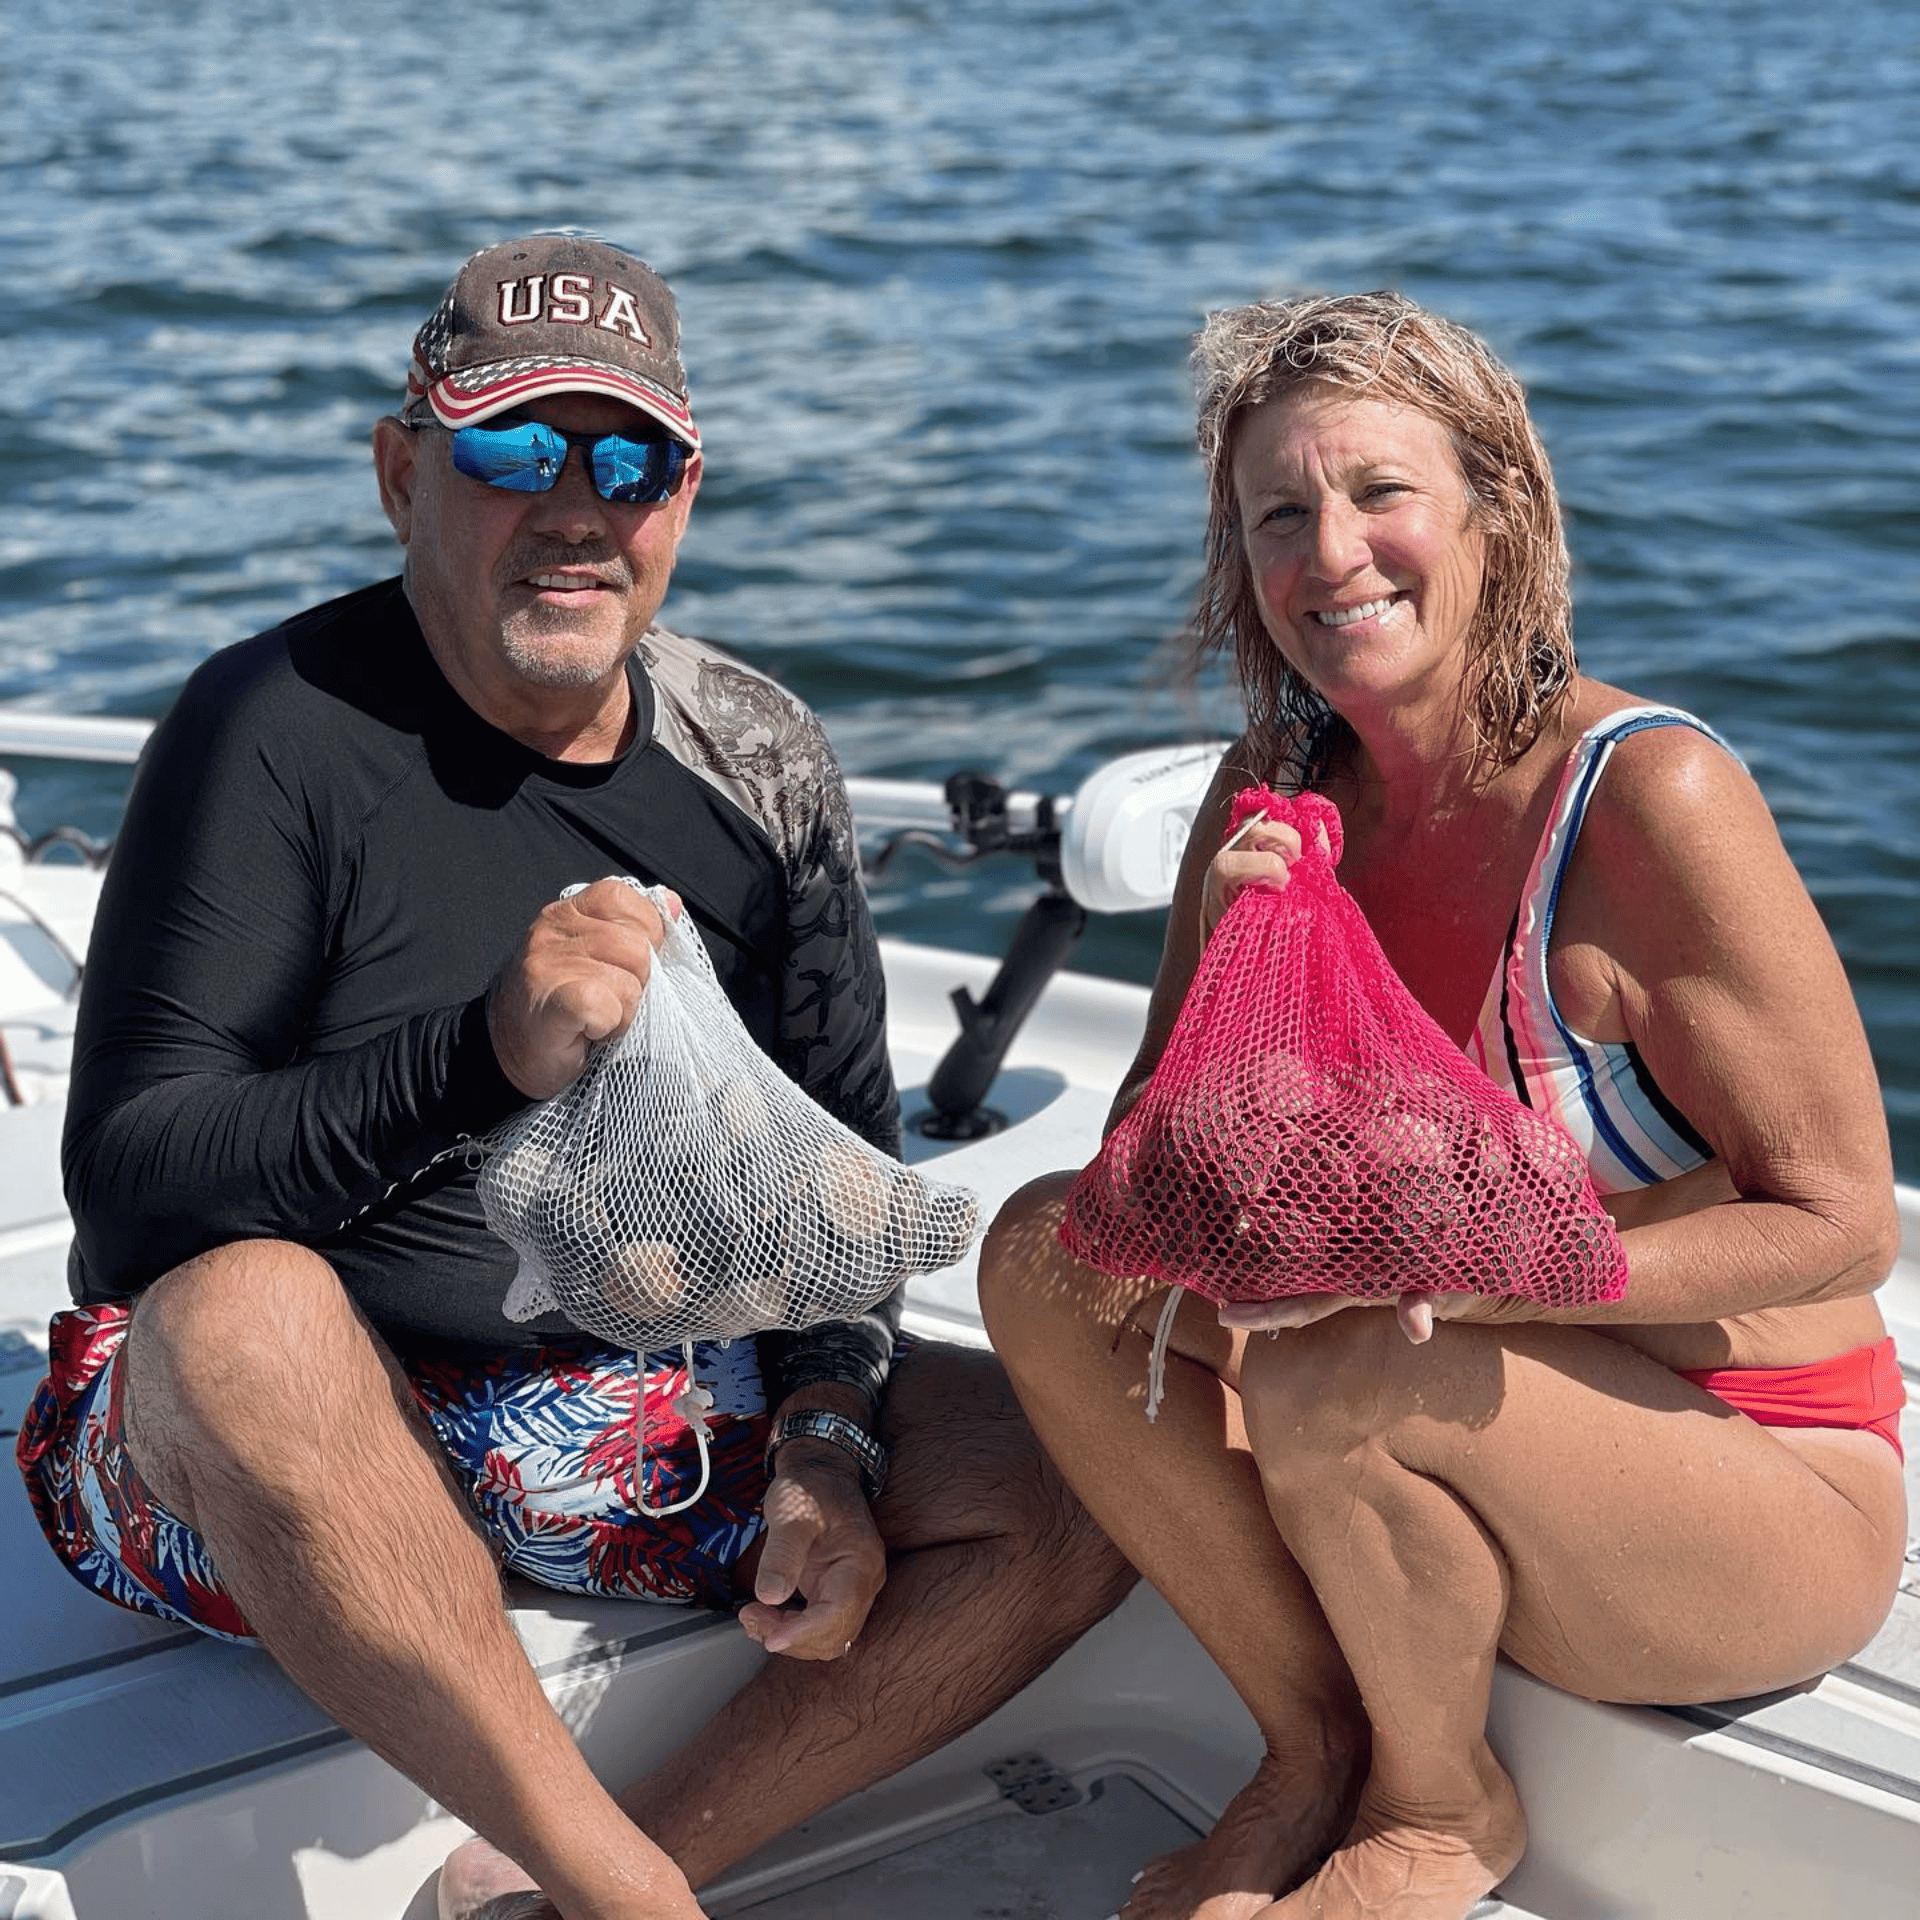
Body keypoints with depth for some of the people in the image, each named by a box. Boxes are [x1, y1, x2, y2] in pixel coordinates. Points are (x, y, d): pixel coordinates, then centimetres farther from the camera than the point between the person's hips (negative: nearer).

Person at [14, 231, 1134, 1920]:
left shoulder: (758, 758, 2)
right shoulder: (281, 730, -13)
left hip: (649, 1416, 5)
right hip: (274, 1457, -4)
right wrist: (483, 1055, -36)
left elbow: (843, 1152, 11)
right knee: (245, 1312, -38)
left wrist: (828, 1436, -5)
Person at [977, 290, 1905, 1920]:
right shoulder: (1281, 792, -2)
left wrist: (1466, 1264, -30)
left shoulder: (1648, 794, -22)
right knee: (1045, 1252, -11)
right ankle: (1318, 1749, 4)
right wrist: (1232, 957, -22)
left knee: (1326, 1372, -32)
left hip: (1772, 1495, -6)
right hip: (1481, 1442, 6)